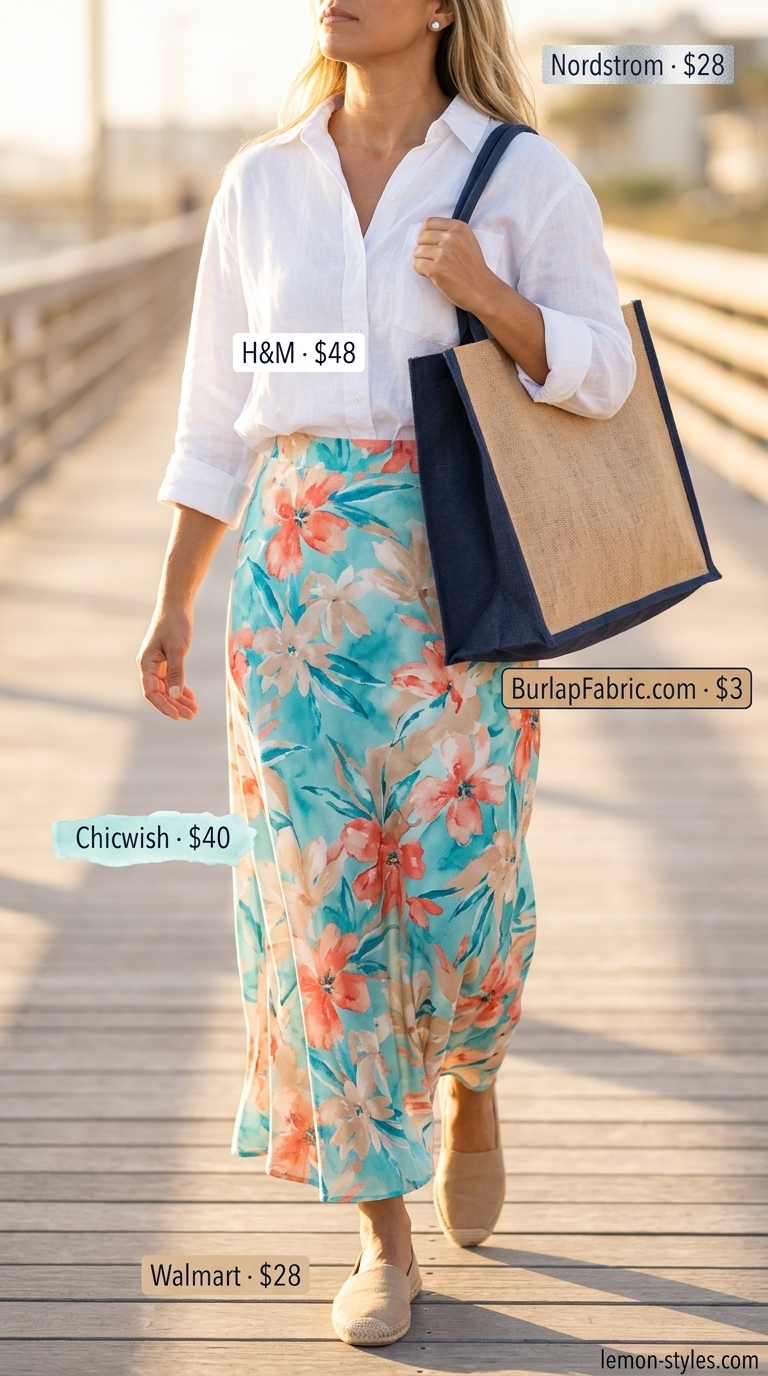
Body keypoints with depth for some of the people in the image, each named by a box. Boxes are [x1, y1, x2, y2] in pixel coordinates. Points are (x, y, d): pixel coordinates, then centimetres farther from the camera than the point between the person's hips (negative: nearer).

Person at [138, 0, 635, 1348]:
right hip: (299, 570, 2)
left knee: (459, 877, -5)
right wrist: (172, 604, 8)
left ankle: (469, 1085, 32)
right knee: (321, 890, -1)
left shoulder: (523, 175, 0)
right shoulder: (260, 185, 9)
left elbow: (604, 374, -1)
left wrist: (482, 290, -18)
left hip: (457, 575, -2)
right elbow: (218, 418, 12)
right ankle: (383, 1238, 11)